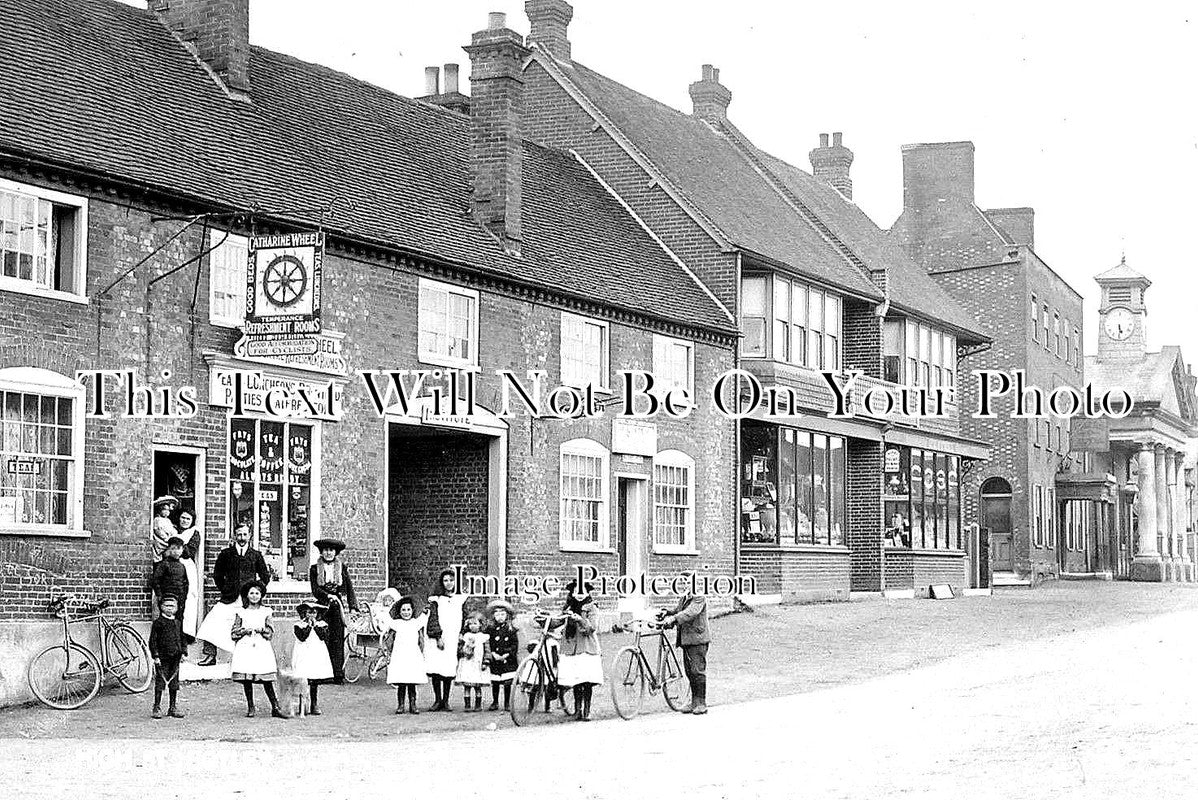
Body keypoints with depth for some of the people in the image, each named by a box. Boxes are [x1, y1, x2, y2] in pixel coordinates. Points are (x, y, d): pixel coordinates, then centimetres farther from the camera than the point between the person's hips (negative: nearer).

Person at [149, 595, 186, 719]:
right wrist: (155, 656, -12)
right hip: (162, 659, -5)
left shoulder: (177, 623, 12)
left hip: (175, 658, 5)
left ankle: (173, 708, 17)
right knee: (160, 683, -3)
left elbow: (182, 639, 18)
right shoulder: (158, 623, -5)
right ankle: (157, 708, 3)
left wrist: (183, 653, 7)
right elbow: (153, 641, -6)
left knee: (174, 683, 10)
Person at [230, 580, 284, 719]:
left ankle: (275, 708, -7)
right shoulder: (241, 612, 9)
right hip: (245, 648, 0)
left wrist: (262, 630, -10)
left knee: (267, 679, -7)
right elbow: (233, 634, 6)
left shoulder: (266, 612, 11)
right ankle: (250, 708, 7)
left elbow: (271, 633, 8)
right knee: (247, 679, -2)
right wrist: (244, 630, -10)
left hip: (262, 649, 0)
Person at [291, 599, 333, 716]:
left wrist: (316, 625, -8)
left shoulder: (321, 624, 10)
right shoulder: (299, 625, 1)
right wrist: (309, 626, -12)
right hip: (304, 656, -3)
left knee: (315, 683, 6)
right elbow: (302, 637, -13)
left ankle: (314, 705, 13)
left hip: (317, 655, 3)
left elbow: (324, 636, -5)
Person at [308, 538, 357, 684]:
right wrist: (328, 596, -17)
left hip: (338, 607, 0)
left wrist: (353, 606, -2)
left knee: (338, 641, -4)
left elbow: (349, 588, 8)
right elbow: (315, 590, -1)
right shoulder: (314, 569, 8)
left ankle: (339, 675, -5)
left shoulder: (342, 567, 10)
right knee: (324, 641, -6)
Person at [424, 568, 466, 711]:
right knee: (436, 670, -5)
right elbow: (433, 619, -3)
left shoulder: (460, 599, 12)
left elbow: (463, 619, 14)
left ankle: (445, 701, 4)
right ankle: (437, 700, 3)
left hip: (454, 639, 2)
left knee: (449, 671, -3)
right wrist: (438, 637, -12)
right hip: (438, 639, -2)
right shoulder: (436, 599, 4)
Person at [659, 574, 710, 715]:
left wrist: (673, 619, -34)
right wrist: (666, 618, -8)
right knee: (689, 672, 9)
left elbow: (690, 613, -23)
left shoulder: (699, 599, -8)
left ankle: (701, 703, -4)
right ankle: (694, 703, 15)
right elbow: (676, 611, 14)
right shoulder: (683, 599, 20)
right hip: (686, 640, 8)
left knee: (698, 671, -9)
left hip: (698, 640, -8)